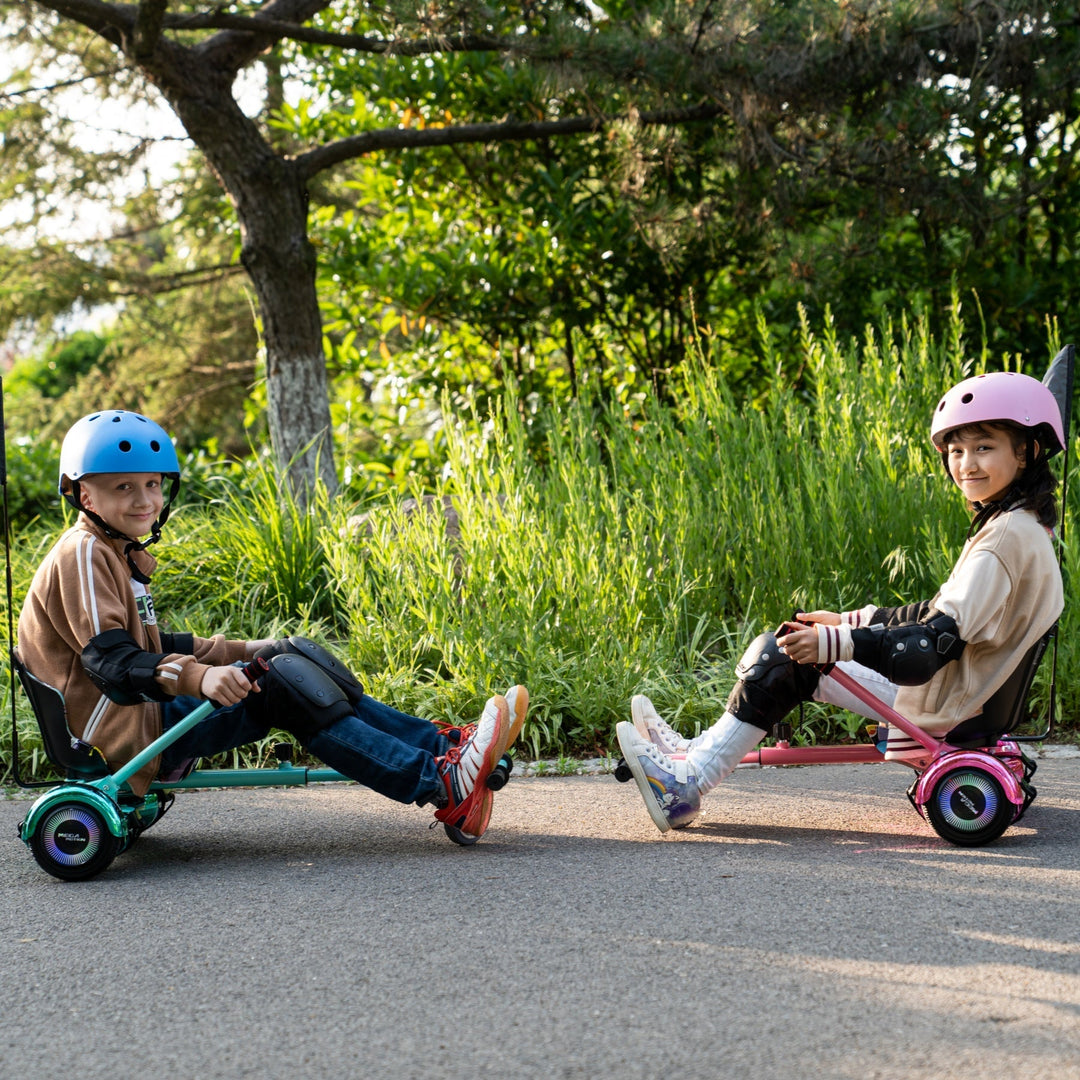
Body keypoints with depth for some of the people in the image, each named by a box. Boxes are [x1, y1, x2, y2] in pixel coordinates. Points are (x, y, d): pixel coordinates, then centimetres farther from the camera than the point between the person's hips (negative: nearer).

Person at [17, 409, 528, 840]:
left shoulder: (116, 554, 20)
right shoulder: (83, 555, -13)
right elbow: (109, 658, -25)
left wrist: (243, 652, 20)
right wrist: (197, 676, -39)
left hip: (149, 712, 10)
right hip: (124, 729, -10)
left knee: (290, 657, 2)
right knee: (284, 685, -22)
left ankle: (440, 743, -8)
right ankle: (442, 788, -29)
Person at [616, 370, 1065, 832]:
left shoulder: (1009, 534, -21)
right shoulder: (1013, 524, 11)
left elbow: (941, 640, -28)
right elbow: (939, 613, 18)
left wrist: (837, 644, -33)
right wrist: (850, 622, 16)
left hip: (942, 702, -10)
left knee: (783, 659, -10)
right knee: (790, 646, 11)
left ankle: (687, 786, -5)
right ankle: (697, 753, 10)